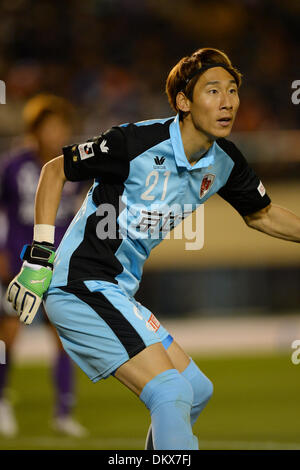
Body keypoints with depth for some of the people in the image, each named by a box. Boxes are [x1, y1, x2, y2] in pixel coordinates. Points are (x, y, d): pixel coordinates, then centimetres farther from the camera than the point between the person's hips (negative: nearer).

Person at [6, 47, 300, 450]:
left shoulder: (225, 162, 1)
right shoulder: (136, 142, -19)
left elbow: (262, 215, 21)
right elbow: (55, 170, -7)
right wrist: (40, 254, -11)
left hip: (120, 294, 9)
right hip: (81, 285, -9)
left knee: (196, 389, 14)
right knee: (172, 393, -20)